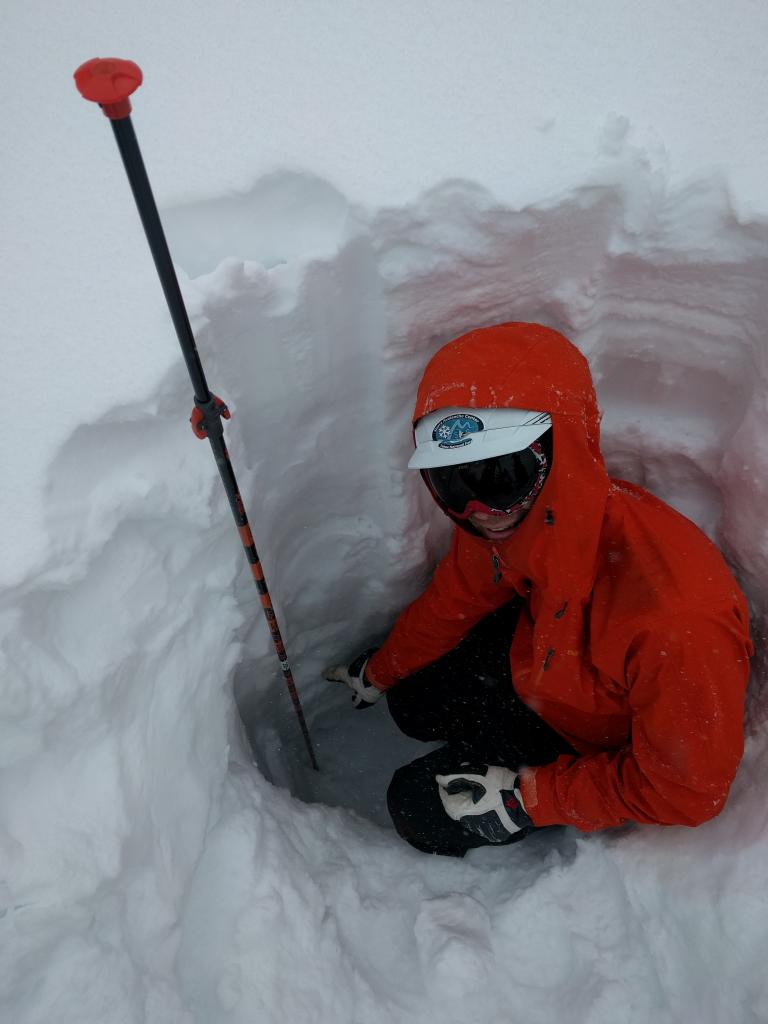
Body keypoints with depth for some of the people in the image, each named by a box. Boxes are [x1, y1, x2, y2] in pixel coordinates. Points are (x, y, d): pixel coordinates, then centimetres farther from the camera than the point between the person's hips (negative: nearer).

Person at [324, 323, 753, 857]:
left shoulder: (677, 617, -45)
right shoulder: (511, 521, -24)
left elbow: (688, 790, -26)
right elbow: (457, 598, -1)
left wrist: (528, 797, -21)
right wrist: (380, 671, 14)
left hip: (616, 743, -5)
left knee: (422, 807, -4)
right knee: (413, 702, 17)